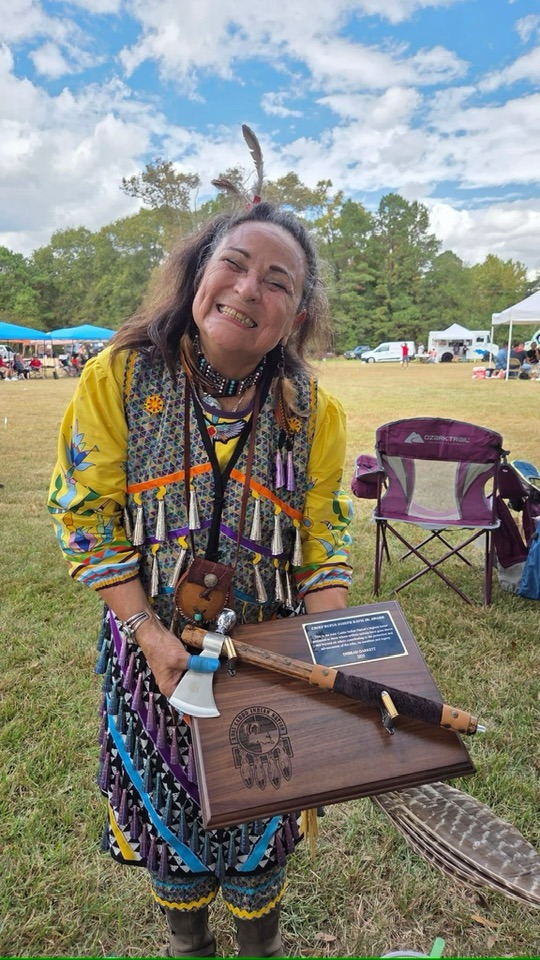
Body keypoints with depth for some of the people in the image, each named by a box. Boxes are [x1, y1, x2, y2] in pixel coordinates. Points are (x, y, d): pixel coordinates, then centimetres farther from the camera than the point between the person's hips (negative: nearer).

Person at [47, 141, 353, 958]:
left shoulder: (315, 412, -10)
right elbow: (87, 520, -11)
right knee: (168, 803, 22)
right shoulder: (116, 379, -15)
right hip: (155, 645, 0)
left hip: (272, 652, 1)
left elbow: (326, 546, -5)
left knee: (262, 809, 20)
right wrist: (152, 635, -18)